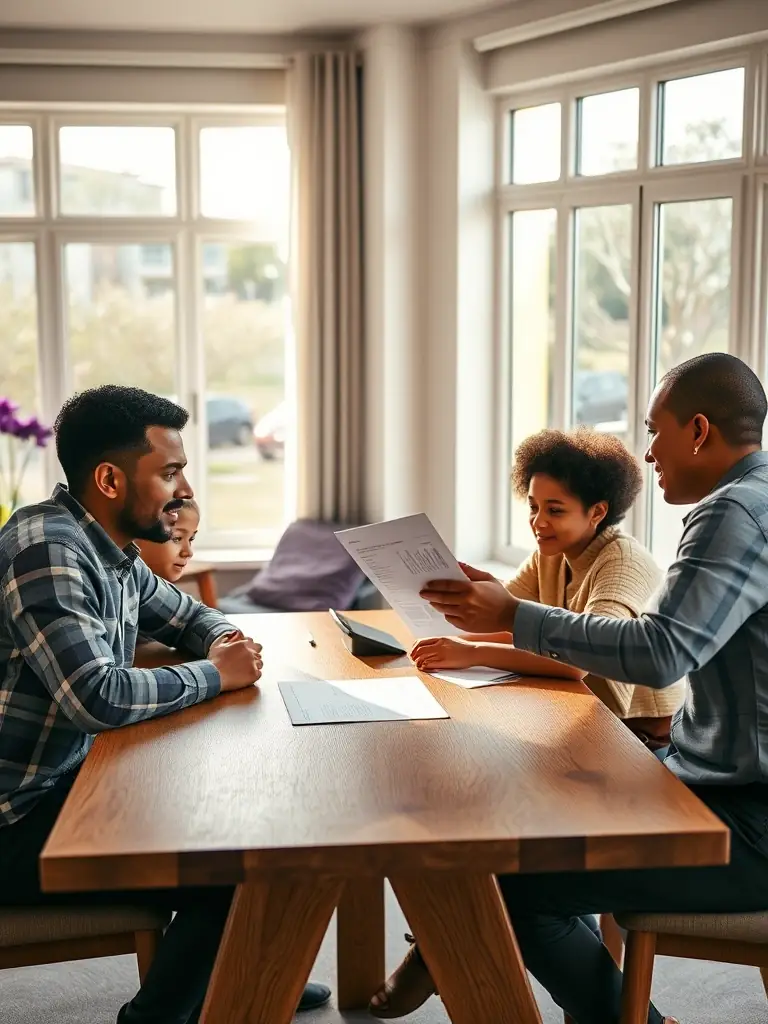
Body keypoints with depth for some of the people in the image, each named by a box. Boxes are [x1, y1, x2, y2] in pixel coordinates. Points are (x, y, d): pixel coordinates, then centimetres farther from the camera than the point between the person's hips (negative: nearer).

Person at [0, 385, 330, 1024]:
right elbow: (99, 698, -34)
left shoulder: (111, 549, 5)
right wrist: (216, 675, -20)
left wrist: (225, 639, 0)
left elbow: (183, 612, 23)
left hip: (67, 777, 10)